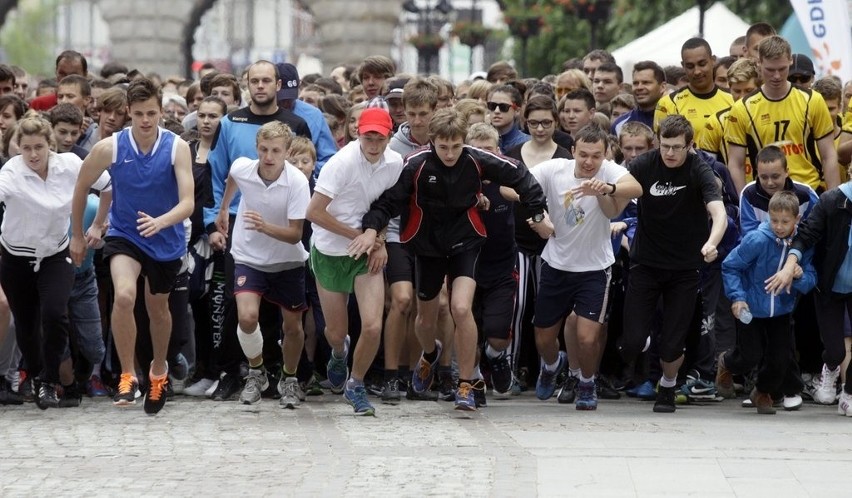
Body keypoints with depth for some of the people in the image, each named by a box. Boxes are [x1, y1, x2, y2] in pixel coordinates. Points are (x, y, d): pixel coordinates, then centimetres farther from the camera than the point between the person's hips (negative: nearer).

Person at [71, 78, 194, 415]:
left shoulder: (177, 148, -17)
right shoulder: (109, 148, -16)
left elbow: (187, 203, -24)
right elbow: (82, 187, 1)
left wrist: (159, 222, -43)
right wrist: (76, 235, 9)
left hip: (166, 240, 1)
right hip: (124, 235, -1)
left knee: (158, 308, 19)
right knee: (124, 295, -27)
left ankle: (159, 371, 46)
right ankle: (127, 376, -15)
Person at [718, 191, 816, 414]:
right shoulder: (758, 240, -25)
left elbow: (811, 281, -7)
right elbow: (730, 266, -14)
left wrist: (801, 276, -29)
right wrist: (737, 297, -22)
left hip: (781, 310, 3)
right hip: (751, 308, -3)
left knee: (780, 359, 4)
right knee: (751, 357, -1)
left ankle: (764, 393, 35)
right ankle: (726, 363, 37)